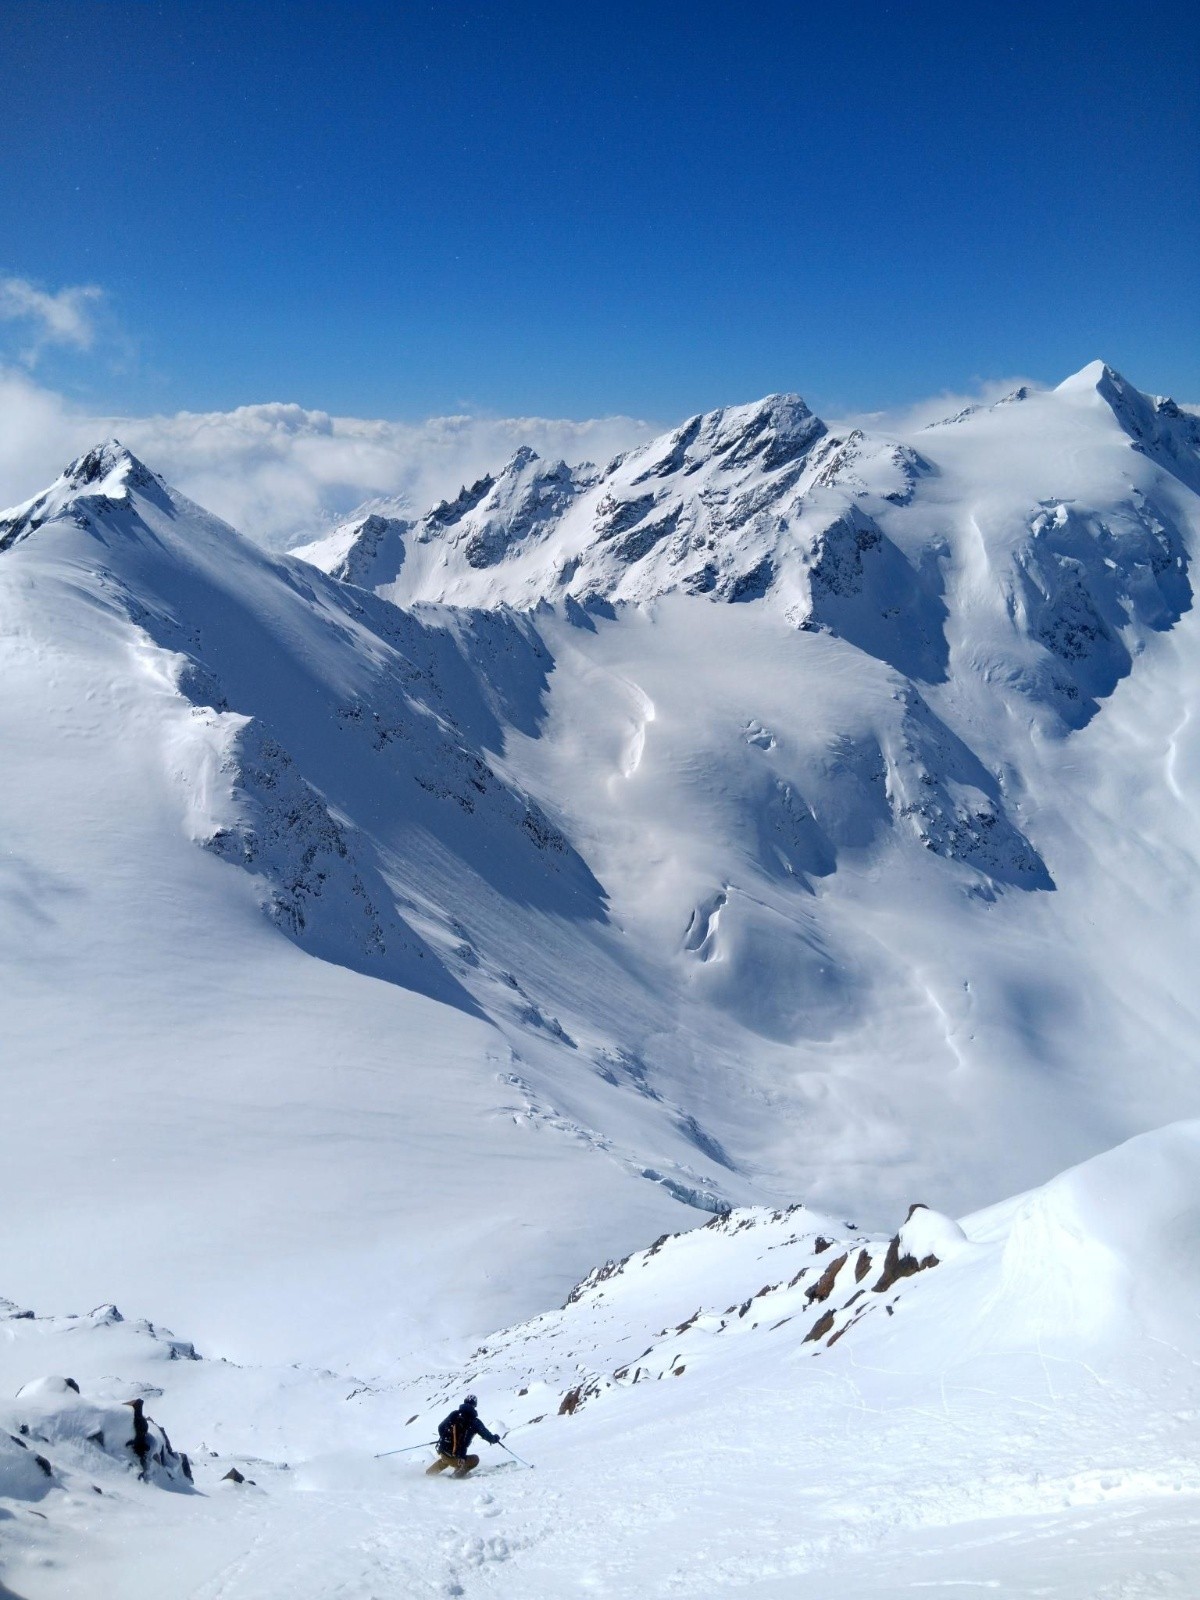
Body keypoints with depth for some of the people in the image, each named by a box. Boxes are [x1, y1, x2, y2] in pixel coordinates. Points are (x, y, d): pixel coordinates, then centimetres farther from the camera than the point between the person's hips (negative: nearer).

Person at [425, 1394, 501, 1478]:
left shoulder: (454, 1414, 2)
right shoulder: (475, 1422, -6)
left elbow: (441, 1428, 9)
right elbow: (487, 1435, 4)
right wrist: (495, 1438, 26)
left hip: (442, 1451, 5)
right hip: (457, 1457, -5)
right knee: (475, 1459, 19)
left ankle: (429, 1473, 37)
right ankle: (459, 1474, 5)